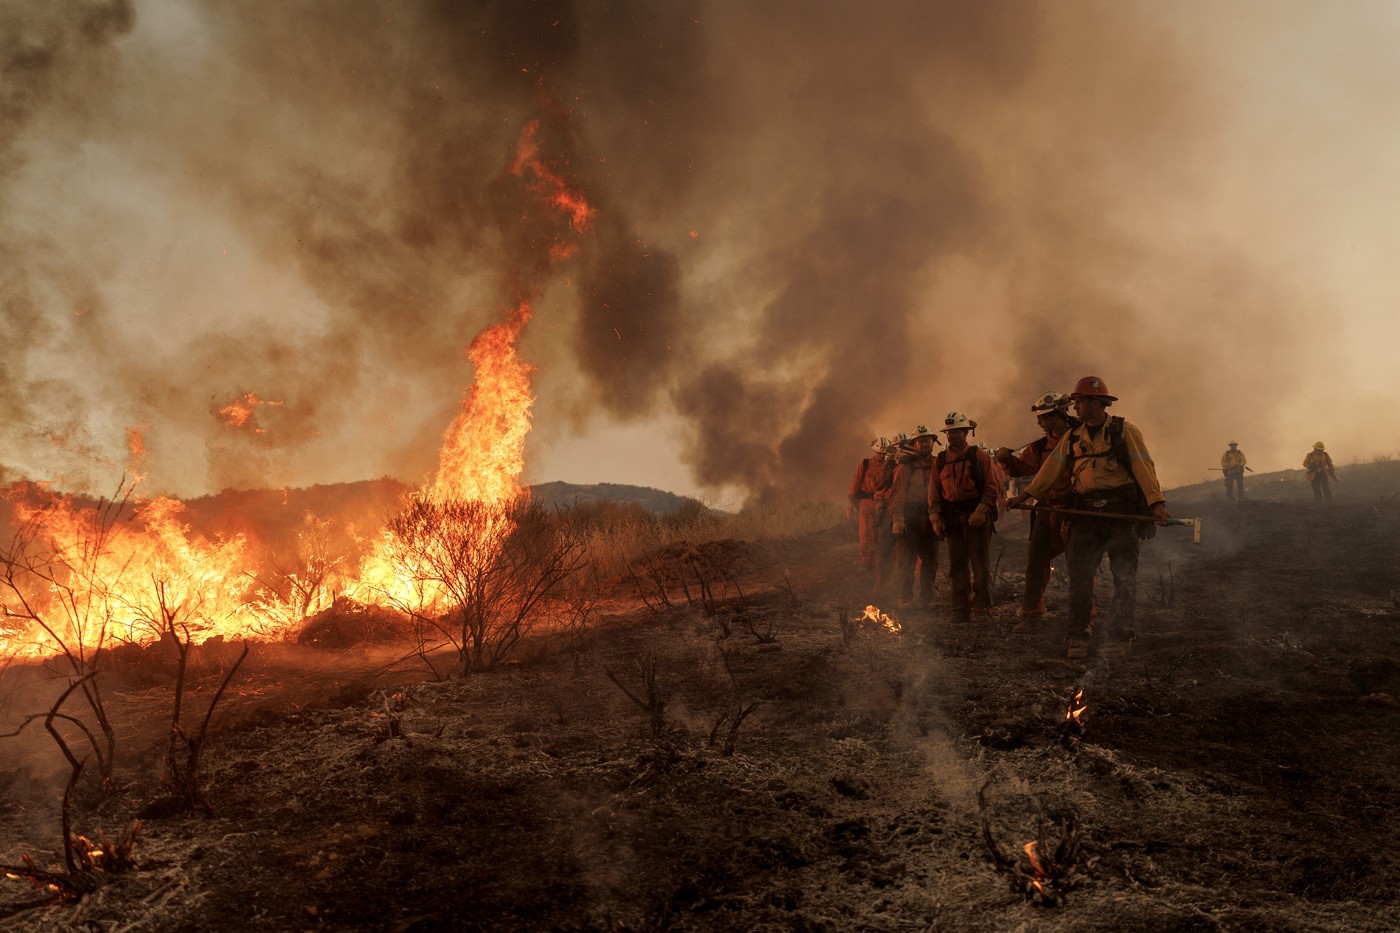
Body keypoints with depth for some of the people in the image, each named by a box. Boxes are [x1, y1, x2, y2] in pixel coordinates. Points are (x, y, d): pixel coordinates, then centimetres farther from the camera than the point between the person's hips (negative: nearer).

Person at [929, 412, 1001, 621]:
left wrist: (981, 512, -15)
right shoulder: (940, 460, 10)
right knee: (957, 565, 5)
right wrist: (935, 518, 1)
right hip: (952, 519, 4)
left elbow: (993, 486, -5)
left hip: (977, 517, -3)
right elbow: (934, 492, 11)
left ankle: (982, 607, 6)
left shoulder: (979, 456, 0)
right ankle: (960, 610, 10)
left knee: (980, 563, -1)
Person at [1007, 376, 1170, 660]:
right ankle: (1078, 636, 7)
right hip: (1087, 512, 4)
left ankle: (1119, 637, 6)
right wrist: (1026, 494, 7)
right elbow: (1052, 468, 13)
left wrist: (1156, 502, -22)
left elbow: (1144, 467, -10)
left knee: (1124, 576, -1)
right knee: (1079, 575, 0)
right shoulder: (1072, 437, 12)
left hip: (1121, 512, -4)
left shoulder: (1125, 431, -2)